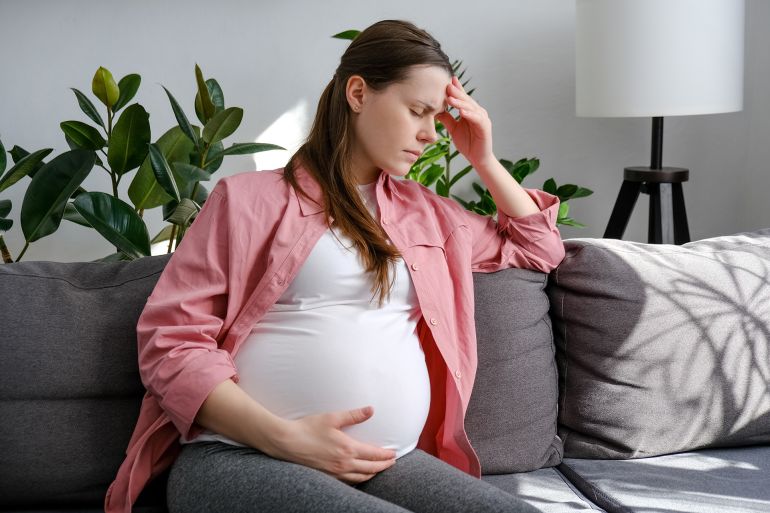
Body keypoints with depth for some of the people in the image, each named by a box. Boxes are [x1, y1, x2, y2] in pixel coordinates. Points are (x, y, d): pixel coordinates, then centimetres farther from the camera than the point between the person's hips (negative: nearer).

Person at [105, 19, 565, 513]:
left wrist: (484, 160, 21)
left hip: (387, 464, 5)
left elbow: (541, 248, 36)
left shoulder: (424, 210, 23)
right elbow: (170, 339, -2)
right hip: (240, 457, -5)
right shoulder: (250, 197, 6)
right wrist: (284, 437, -15)